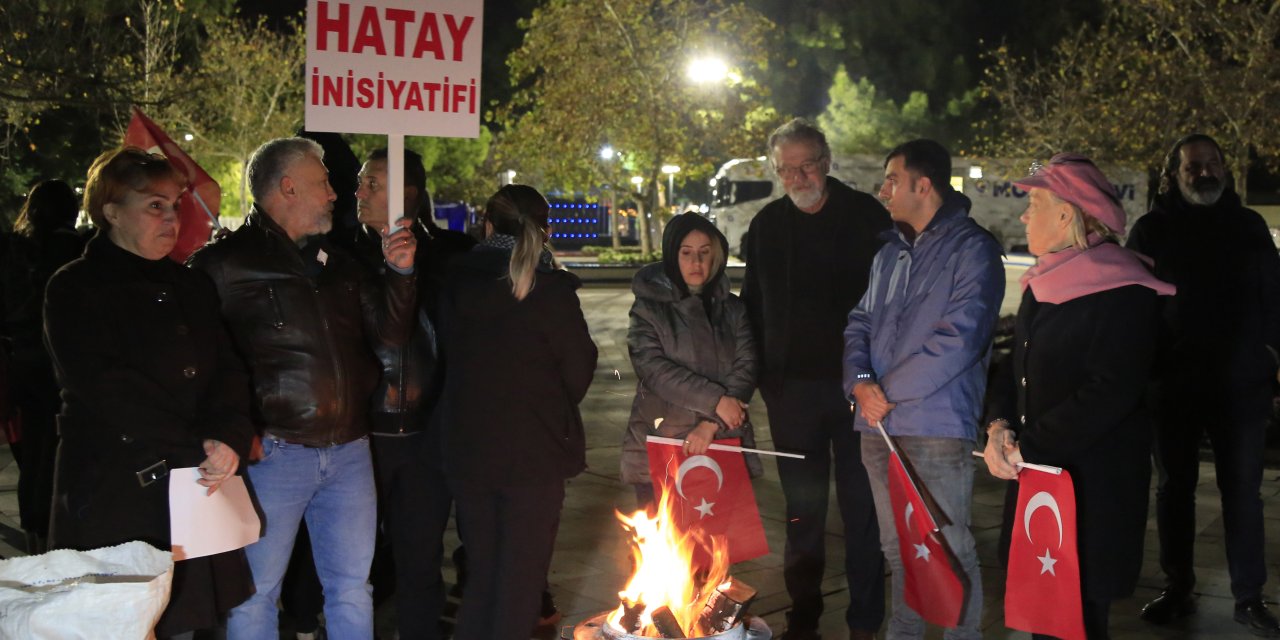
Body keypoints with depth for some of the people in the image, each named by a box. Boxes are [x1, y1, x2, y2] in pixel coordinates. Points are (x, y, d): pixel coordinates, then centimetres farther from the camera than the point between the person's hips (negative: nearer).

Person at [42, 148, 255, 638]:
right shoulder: (74, 290, -3)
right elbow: (105, 388, -14)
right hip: (115, 492, -5)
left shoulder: (193, 287, 15)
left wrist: (229, 438, -13)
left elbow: (229, 371, 7)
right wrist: (196, 445, -16)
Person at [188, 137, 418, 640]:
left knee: (352, 589, 13)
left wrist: (400, 273, -1)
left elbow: (391, 333, 14)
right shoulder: (225, 263, -7)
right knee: (255, 594, 5)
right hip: (273, 453, -6)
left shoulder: (337, 263, 14)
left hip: (349, 452, 6)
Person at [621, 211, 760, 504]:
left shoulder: (732, 309, 11)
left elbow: (746, 368, 0)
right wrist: (715, 401, -16)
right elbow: (654, 369, -9)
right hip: (660, 448, -2)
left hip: (723, 443, 2)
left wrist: (712, 424, -13)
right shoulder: (649, 307, 3)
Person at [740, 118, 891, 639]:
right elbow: (753, 305, 13)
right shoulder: (766, 225, 7)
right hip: (792, 389, 3)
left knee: (861, 506, 6)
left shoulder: (866, 216, -4)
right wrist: (762, 376, 6)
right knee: (802, 510, 12)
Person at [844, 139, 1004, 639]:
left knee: (948, 549, -1)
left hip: (936, 427, -7)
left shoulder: (972, 250, -9)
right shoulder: (890, 252, 16)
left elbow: (958, 339, -17)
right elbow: (861, 322, 15)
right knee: (898, 547, 16)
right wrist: (860, 381, -5)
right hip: (879, 426, 7)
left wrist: (889, 391, -13)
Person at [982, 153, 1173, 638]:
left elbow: (1110, 393, -22)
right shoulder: (1043, 284, 13)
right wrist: (1000, 424, -6)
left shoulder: (1122, 293, -15)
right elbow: (1017, 367, 14)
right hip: (1035, 476, 8)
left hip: (1092, 489, -8)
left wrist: (1027, 448, -19)